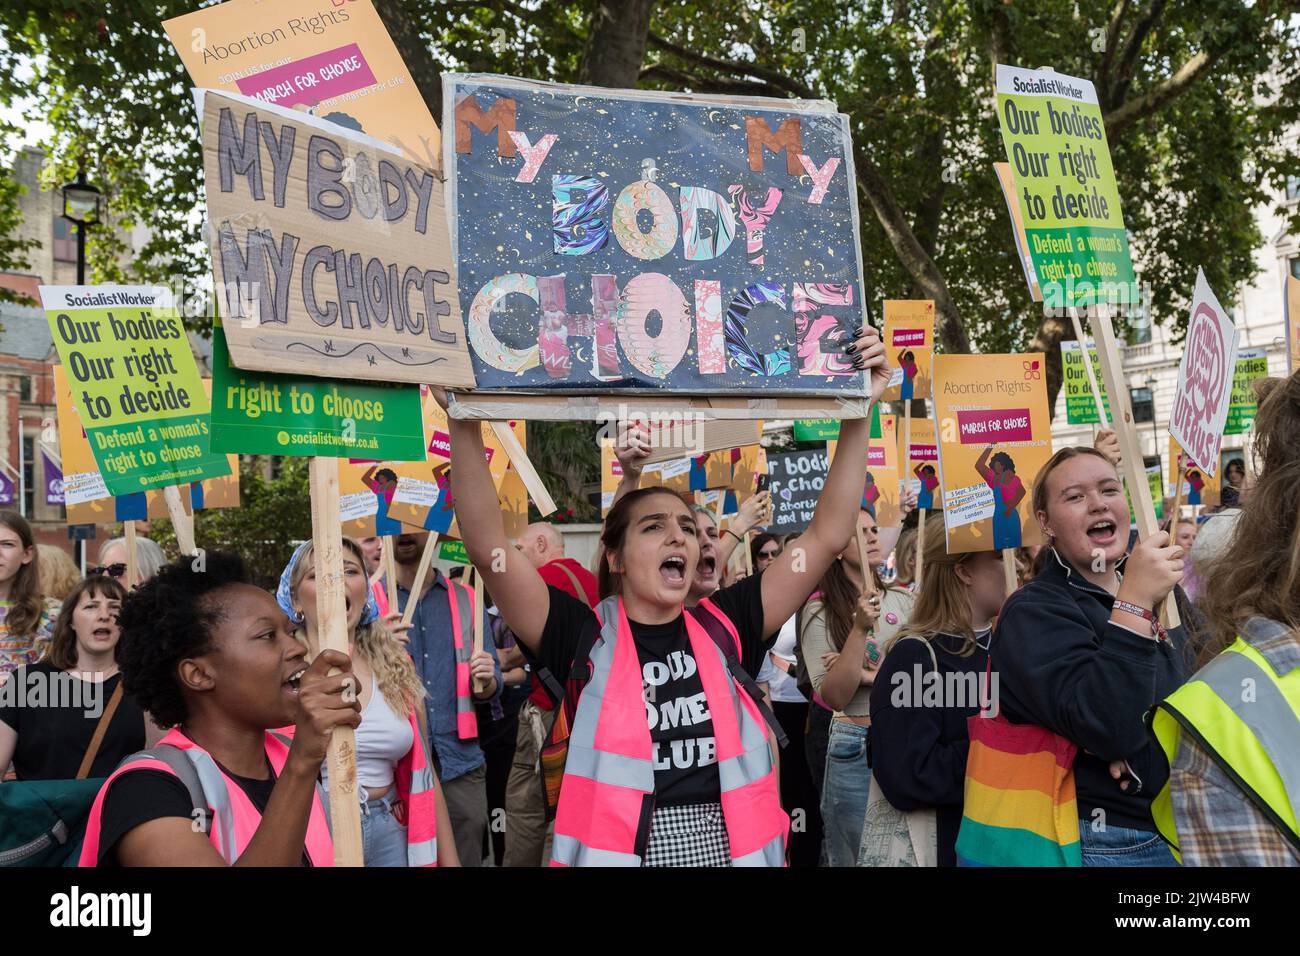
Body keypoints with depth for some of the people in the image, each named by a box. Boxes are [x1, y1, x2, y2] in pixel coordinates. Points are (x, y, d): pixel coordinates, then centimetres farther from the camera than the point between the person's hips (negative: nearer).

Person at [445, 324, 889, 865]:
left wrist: (858, 416, -3)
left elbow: (828, 536, 2)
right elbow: (487, 545, -14)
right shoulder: (585, 637, -5)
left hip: (732, 846, 3)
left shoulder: (723, 628, 2)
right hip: (618, 849, -3)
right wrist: (465, 424, -24)